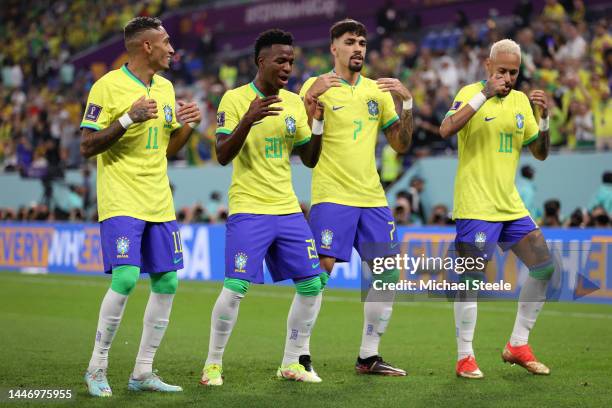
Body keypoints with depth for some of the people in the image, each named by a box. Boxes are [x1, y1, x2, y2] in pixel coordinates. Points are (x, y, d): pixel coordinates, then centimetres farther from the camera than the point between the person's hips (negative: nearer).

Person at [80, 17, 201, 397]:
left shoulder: (165, 87, 13)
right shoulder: (107, 86, -8)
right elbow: (87, 147, -11)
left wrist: (187, 126, 2)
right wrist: (129, 119, -21)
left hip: (159, 204, 7)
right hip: (121, 201, -7)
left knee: (167, 283, 2)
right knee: (126, 279, -17)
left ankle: (143, 372, 12)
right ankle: (97, 368, -1)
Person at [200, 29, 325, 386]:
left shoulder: (294, 102, 9)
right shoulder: (235, 99, -6)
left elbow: (310, 160, 13)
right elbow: (223, 156, -13)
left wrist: (318, 123, -4)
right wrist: (248, 119, -27)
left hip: (288, 208, 6)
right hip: (249, 209, -6)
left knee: (312, 284, 2)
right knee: (235, 287, -12)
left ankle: (291, 363, 15)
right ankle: (213, 364, 5)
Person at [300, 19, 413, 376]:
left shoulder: (377, 90, 13)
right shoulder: (317, 86, -1)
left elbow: (401, 145, 12)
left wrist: (407, 103, -2)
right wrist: (310, 97, -24)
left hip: (373, 198, 6)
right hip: (332, 196, -5)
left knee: (388, 275, 4)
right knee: (320, 270, -13)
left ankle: (369, 356, 14)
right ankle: (300, 355, -4)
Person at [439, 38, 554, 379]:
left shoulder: (521, 100, 11)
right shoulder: (471, 93, -7)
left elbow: (540, 153, 15)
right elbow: (446, 130, -25)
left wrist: (544, 118, -3)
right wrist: (484, 94, -27)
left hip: (511, 204, 7)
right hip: (476, 206, -7)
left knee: (545, 268, 4)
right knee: (470, 280, -7)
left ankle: (518, 346, 15)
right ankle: (465, 358, 3)